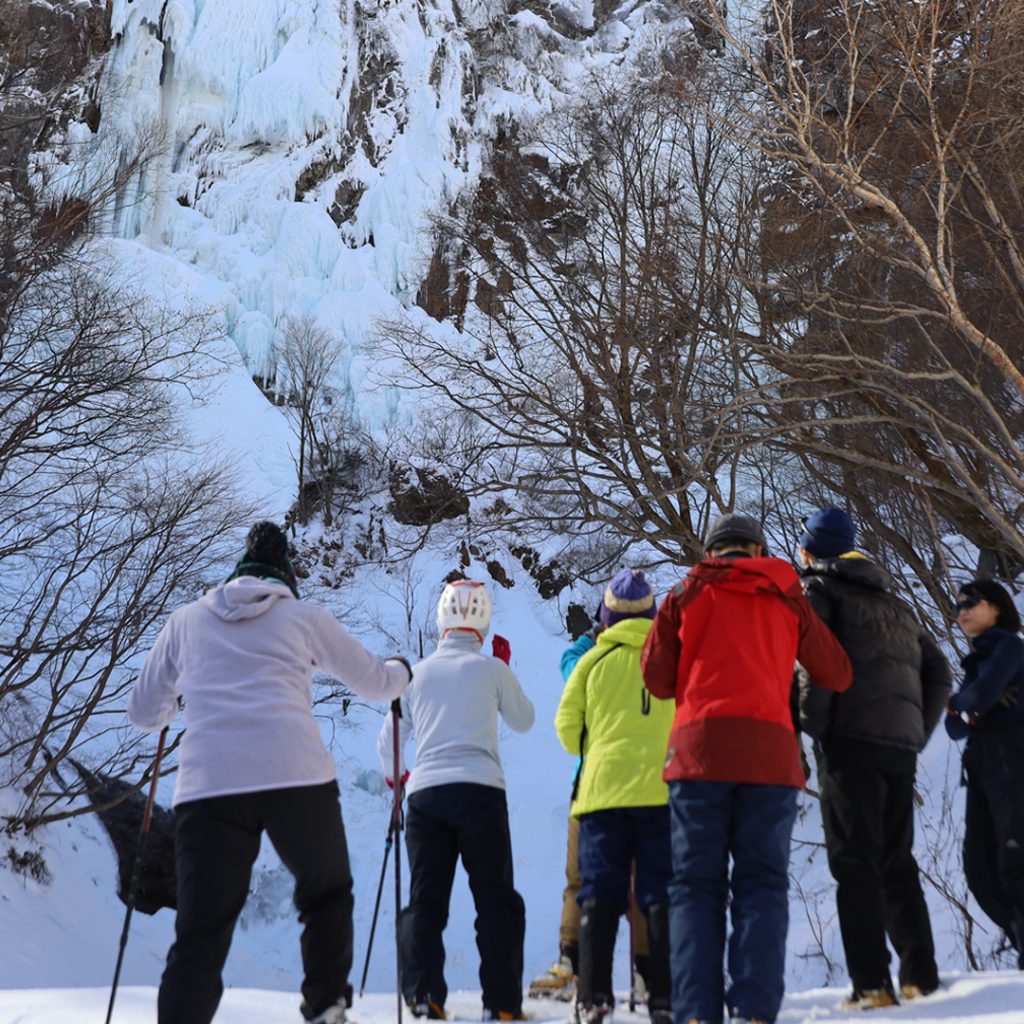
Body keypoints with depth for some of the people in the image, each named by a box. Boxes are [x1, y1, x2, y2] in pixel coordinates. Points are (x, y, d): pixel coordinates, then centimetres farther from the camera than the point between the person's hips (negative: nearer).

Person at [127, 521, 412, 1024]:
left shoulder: (187, 619, 21)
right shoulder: (304, 615, 17)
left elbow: (144, 713, 27)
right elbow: (375, 682, 26)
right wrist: (401, 670, 49)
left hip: (207, 786, 1)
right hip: (297, 777, -1)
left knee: (199, 940, 2)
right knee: (327, 894, 25)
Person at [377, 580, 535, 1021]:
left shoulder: (417, 673, 11)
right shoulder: (492, 668, 3)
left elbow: (388, 742, 18)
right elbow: (523, 721, 19)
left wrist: (395, 778, 37)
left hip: (425, 794, 3)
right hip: (480, 791, -2)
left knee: (424, 902, 9)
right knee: (497, 901, 6)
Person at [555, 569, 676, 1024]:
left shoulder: (595, 658, 3)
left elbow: (567, 727, 5)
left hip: (603, 789, 0)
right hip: (662, 789, 0)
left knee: (599, 894, 4)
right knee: (661, 895, 5)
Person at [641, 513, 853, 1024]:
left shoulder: (688, 594, 11)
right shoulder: (787, 598, 15)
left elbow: (658, 679, 11)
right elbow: (837, 675, 16)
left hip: (700, 748, -1)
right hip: (770, 751, 1)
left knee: (696, 886, 3)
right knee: (762, 885, 3)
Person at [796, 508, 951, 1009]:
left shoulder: (817, 587, 4)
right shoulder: (893, 602, 24)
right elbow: (938, 673, 21)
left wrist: (811, 724, -8)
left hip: (851, 740, -6)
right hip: (901, 744, 6)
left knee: (854, 863, -6)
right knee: (897, 863, 12)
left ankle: (872, 985, -10)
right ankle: (921, 978, 9)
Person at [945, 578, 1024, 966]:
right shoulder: (975, 659, 23)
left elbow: (982, 694, -17)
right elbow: (955, 725, 16)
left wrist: (958, 700, 4)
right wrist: (966, 713, -6)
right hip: (981, 766, 8)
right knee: (980, 868, 2)